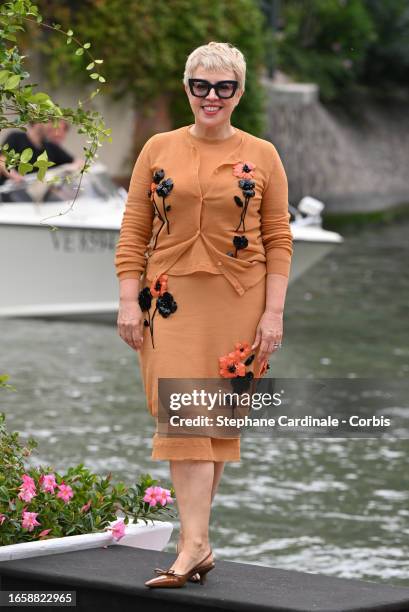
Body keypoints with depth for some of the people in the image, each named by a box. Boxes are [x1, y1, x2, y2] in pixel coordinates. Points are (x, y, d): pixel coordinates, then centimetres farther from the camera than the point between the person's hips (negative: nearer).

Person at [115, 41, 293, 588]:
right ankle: (196, 544, -7)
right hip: (173, 300, 1)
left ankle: (193, 533, 11)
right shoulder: (159, 150, 7)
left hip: (238, 304, 0)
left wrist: (273, 312, -5)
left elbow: (278, 240, 3)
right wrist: (129, 301, -2)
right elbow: (133, 232, 6)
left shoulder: (262, 156, 5)